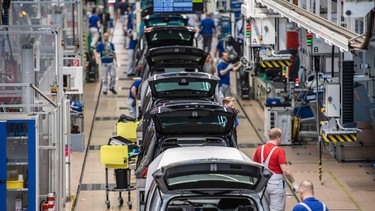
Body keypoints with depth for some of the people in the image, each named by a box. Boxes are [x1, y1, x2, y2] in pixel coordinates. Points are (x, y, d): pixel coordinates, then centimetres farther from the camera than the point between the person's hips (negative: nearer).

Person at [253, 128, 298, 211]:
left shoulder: (259, 149, 3)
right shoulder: (279, 151, -15)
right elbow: (285, 170, -19)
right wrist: (293, 183, -9)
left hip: (263, 184, 6)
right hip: (276, 184, -6)